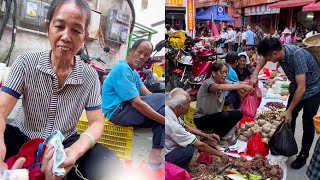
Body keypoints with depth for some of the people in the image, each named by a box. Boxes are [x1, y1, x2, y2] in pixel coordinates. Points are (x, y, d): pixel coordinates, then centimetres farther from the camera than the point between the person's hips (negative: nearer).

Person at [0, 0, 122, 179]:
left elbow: (96, 122, -10)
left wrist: (74, 151, -34)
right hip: (23, 137, 0)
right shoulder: (26, 63, -10)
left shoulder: (90, 76, -7)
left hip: (66, 143, 1)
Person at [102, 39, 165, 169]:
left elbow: (147, 95, 6)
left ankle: (156, 154, -7)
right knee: (162, 99, -16)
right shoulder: (123, 70, -17)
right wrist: (163, 120, -24)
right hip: (117, 111, -9)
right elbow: (136, 103, -24)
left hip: (127, 109, 9)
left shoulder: (133, 72, 15)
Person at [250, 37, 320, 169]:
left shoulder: (297, 56, -36)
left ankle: (303, 155, 15)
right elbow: (263, 59, 8)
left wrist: (289, 110, -27)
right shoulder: (279, 50, -16)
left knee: (307, 123, -1)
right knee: (289, 119, 10)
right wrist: (255, 75, -9)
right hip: (297, 87, 7)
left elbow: (301, 88, -35)